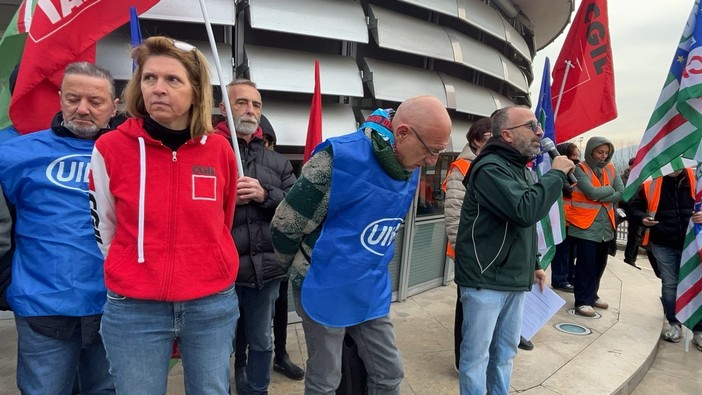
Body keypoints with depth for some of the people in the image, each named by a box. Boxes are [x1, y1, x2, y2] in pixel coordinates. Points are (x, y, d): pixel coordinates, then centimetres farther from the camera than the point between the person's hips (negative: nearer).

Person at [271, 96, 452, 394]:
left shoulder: (408, 169, -1)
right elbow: (285, 227, -19)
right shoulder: (341, 159, -27)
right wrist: (303, 271, -1)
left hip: (372, 292, 6)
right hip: (326, 290, -6)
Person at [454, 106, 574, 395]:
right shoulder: (490, 168, -16)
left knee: (505, 352, 19)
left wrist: (534, 264, 19)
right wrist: (556, 173, -17)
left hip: (515, 281, 9)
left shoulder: (521, 170, 14)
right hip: (485, 281, -9)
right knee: (477, 355, 4)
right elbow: (525, 212, -29)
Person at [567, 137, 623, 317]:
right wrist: (610, 189, -3)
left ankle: (591, 295, 29)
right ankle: (582, 301, 5)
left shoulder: (610, 169, 9)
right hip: (586, 225, -6)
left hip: (606, 225, 6)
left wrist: (600, 197, -12)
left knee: (599, 264, 14)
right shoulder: (580, 169, -8)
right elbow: (592, 192, -19)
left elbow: (622, 193, -1)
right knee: (586, 265, -4)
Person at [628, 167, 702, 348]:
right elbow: (634, 207, 4)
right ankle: (674, 324, 24)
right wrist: (643, 219, -14)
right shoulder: (651, 184, -5)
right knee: (669, 284, 10)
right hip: (663, 244, 0)